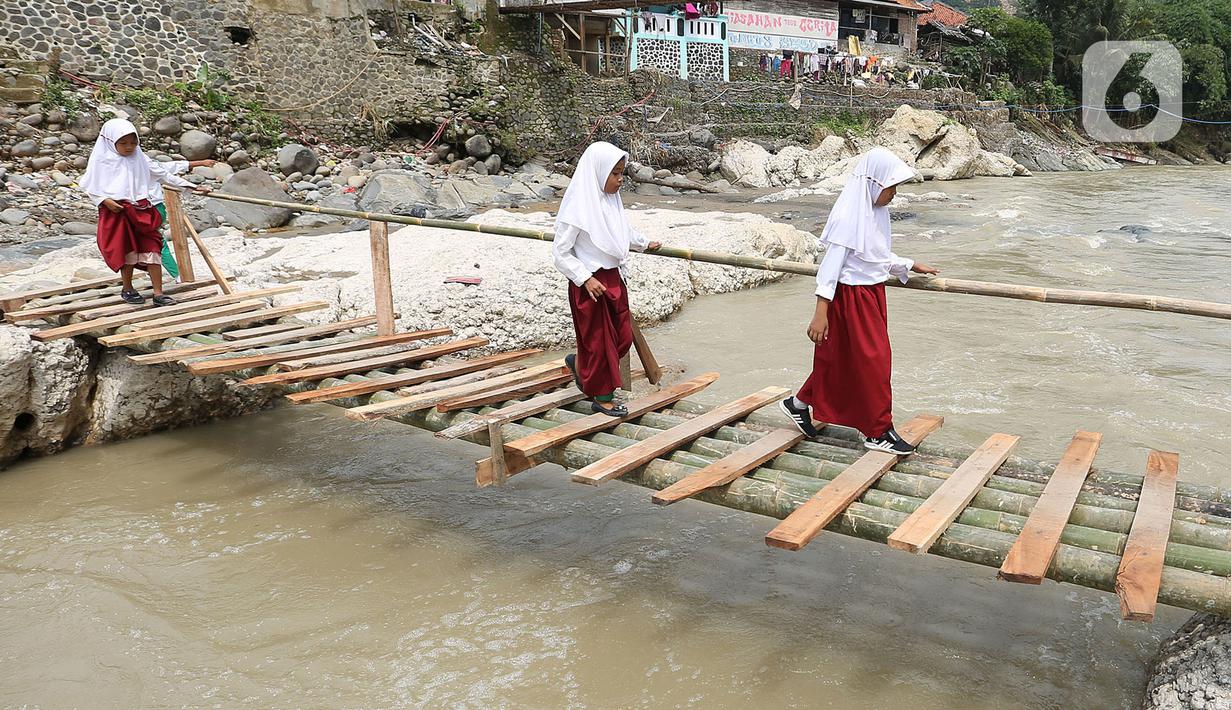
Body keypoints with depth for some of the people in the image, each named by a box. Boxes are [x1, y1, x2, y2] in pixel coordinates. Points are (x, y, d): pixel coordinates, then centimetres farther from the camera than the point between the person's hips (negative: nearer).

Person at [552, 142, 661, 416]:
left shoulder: (611, 200, 3)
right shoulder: (578, 208, -20)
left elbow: (625, 230, 24)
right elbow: (560, 252, -16)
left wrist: (645, 243, 39)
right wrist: (585, 279, -22)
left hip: (614, 278, 8)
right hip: (591, 284, -8)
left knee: (623, 336, 13)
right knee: (599, 339, 4)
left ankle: (578, 363, 35)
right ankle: (602, 397, 20)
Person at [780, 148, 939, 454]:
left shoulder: (877, 211, 5)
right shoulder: (848, 216, -22)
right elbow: (831, 263, -23)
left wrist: (910, 266, 21)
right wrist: (821, 312, -25)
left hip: (872, 292, 9)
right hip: (852, 296, -9)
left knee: (843, 358, 17)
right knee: (873, 360, 0)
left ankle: (799, 404, 34)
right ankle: (879, 431, 14)